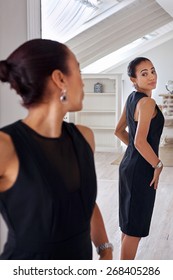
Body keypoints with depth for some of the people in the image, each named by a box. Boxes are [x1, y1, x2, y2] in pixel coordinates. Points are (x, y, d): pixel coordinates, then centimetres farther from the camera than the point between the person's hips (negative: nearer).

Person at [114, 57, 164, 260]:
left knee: (129, 222, 20)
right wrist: (158, 165, -15)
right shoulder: (147, 102, -19)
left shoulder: (131, 98, 9)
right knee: (135, 227, 3)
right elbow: (141, 142, -27)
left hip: (129, 164, 10)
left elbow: (119, 131, 18)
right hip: (141, 169, -10)